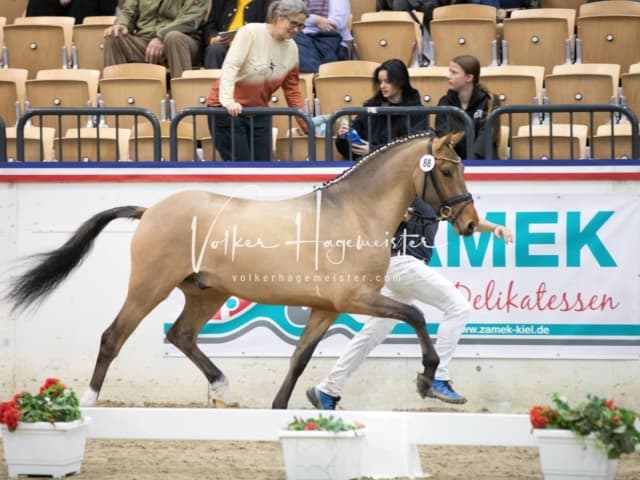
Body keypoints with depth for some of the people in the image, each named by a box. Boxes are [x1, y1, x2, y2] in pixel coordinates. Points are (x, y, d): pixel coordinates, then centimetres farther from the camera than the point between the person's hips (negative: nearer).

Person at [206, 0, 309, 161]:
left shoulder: (292, 49, 2)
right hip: (228, 110, -6)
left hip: (258, 112, 6)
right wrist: (228, 100, -36)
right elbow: (230, 66, -22)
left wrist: (308, 127, 7)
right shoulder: (251, 32, -14)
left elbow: (292, 92, 10)